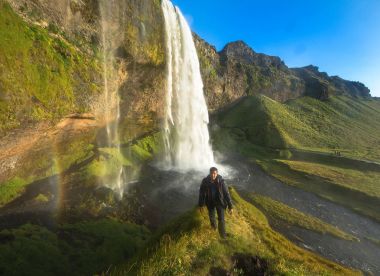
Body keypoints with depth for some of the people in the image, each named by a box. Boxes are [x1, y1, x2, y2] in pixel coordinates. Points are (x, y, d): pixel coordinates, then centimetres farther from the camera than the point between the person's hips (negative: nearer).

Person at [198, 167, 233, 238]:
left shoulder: (221, 181, -25)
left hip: (220, 202, -1)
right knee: (211, 216, 23)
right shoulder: (205, 181, -23)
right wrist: (201, 205, -1)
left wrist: (230, 206, -13)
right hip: (210, 202, 1)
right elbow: (202, 193, -10)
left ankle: (222, 233, 33)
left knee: (221, 219, 3)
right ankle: (213, 225, 58)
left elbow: (226, 194, -17)